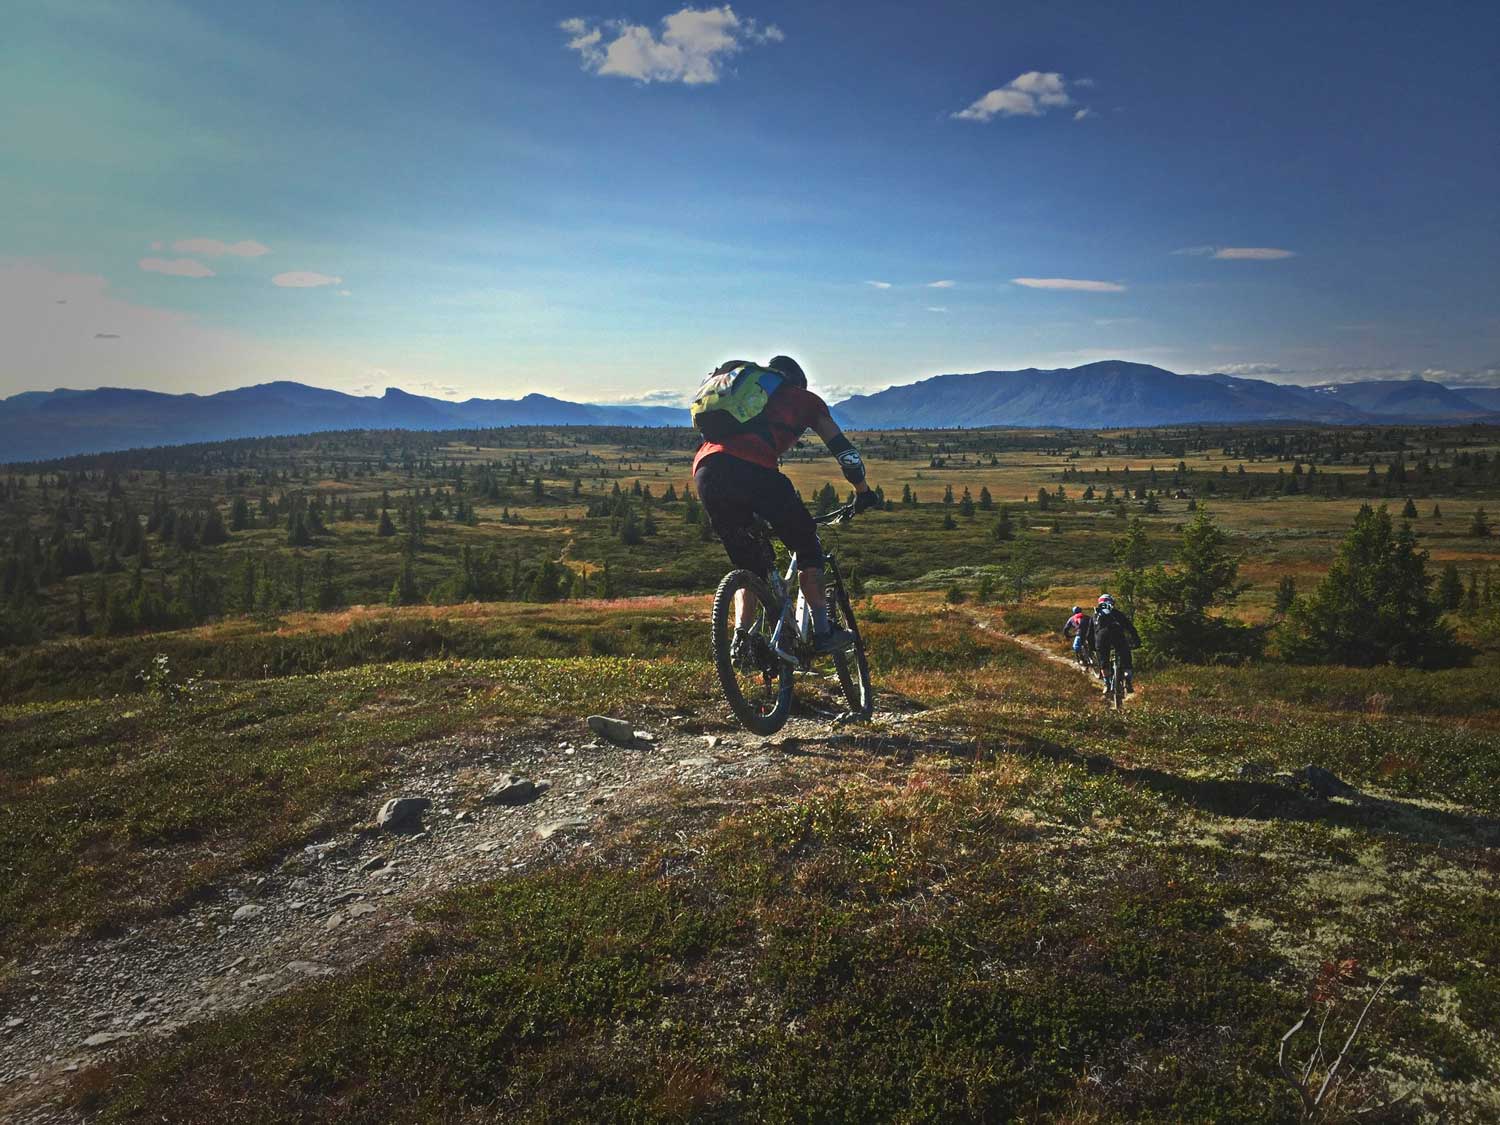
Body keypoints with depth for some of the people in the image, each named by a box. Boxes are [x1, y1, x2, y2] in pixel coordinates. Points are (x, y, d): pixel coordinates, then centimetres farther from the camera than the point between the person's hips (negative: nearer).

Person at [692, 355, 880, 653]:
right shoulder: (804, 399, 26)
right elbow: (844, 450, 23)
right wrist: (864, 492, 37)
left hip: (705, 472, 5)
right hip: (753, 470, -5)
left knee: (750, 564, 21)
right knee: (808, 547, 16)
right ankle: (822, 632, 14)